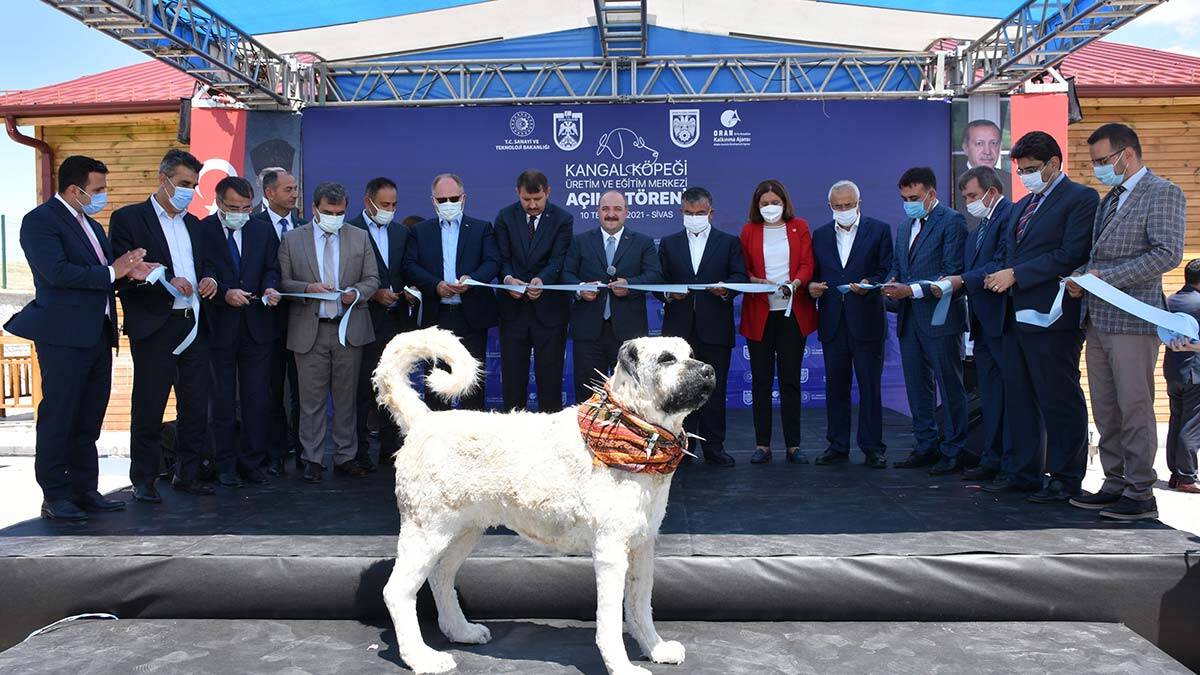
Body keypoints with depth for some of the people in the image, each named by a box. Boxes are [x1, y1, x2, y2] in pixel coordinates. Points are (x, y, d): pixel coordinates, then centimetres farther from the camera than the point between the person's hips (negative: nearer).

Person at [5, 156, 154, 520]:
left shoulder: (92, 225, 19)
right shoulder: (40, 220, -7)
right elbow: (58, 272, -21)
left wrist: (129, 272, -1)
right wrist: (111, 272, -14)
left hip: (97, 335, 8)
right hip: (64, 335, -8)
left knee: (88, 421, 13)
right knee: (58, 418, -1)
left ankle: (85, 490, 21)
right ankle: (55, 497, 7)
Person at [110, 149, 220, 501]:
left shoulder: (194, 224, 17)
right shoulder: (128, 218, -2)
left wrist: (209, 280, 2)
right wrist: (167, 281, -21)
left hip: (194, 326, 6)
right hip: (154, 329, -6)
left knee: (196, 407, 8)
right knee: (148, 409, 1)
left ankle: (187, 475, 20)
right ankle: (143, 481, 13)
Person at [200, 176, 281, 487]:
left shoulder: (263, 231, 10)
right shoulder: (200, 231, -1)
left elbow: (271, 269, 11)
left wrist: (269, 288, -10)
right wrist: (224, 293, -21)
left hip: (257, 325, 3)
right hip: (219, 327, -2)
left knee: (257, 399, 4)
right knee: (222, 401, 6)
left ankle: (252, 461, 14)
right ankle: (225, 464, 15)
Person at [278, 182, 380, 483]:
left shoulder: (360, 237, 8)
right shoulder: (292, 239, 5)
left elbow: (372, 279, 8)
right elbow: (283, 281, 3)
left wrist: (356, 293, -12)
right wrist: (308, 288, -15)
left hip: (350, 328, 1)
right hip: (309, 330, -1)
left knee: (347, 397, 7)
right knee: (312, 399, 3)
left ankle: (345, 456, 17)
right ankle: (313, 459, 13)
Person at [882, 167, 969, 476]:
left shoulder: (952, 221, -7)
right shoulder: (904, 227, 18)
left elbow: (952, 273, -15)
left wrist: (912, 289, -21)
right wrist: (891, 284, -3)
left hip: (939, 317, -8)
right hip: (909, 319, 8)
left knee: (950, 386, 0)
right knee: (917, 386, 12)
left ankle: (953, 451, 7)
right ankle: (925, 447, 22)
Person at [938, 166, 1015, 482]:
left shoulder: (1011, 215, -9)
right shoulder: (979, 226, 20)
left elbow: (1002, 265, -20)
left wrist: (962, 280, -20)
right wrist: (949, 285, -1)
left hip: (1004, 321, -9)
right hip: (983, 324, 9)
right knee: (990, 396, 12)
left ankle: (1014, 465, 4)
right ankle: (992, 460, 19)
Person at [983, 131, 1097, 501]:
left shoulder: (1080, 198, -6)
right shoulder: (1022, 205, 20)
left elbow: (1072, 255, -17)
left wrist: (1016, 274, -17)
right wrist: (997, 275, 0)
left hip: (1052, 317, -9)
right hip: (1015, 315, 9)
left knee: (1060, 401, -1)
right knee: (1019, 400, 13)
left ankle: (1066, 479, 9)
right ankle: (1025, 472, 23)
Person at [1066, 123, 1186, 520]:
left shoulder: (1163, 193, -6)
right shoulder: (1110, 199, 20)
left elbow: (1167, 254, -16)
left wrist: (1104, 276, -17)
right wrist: (1083, 279, 5)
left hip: (1133, 317, -8)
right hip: (1098, 318, 8)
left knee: (1135, 408, -5)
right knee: (1105, 410, 10)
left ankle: (1141, 494, 3)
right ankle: (1116, 484, 19)